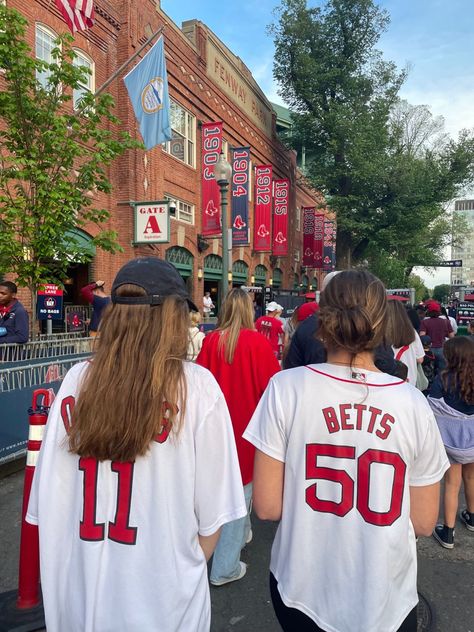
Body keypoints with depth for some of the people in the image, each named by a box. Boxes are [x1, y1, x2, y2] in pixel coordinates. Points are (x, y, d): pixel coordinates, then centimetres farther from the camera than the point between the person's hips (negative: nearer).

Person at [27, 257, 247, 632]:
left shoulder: (76, 381, -10)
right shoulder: (197, 387, -18)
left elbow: (49, 500, -3)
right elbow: (211, 510, -12)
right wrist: (190, 569, 7)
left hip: (77, 595, 3)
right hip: (162, 601, -2)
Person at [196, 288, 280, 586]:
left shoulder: (212, 341, -8)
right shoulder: (259, 342, -16)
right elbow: (272, 386, -12)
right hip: (248, 427, -4)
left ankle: (242, 533, 47)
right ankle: (226, 567, 17)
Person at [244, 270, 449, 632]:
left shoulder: (287, 388, -17)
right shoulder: (413, 403, -13)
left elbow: (267, 506, -14)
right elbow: (423, 523, -5)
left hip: (302, 592, 0)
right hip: (386, 603, 1)